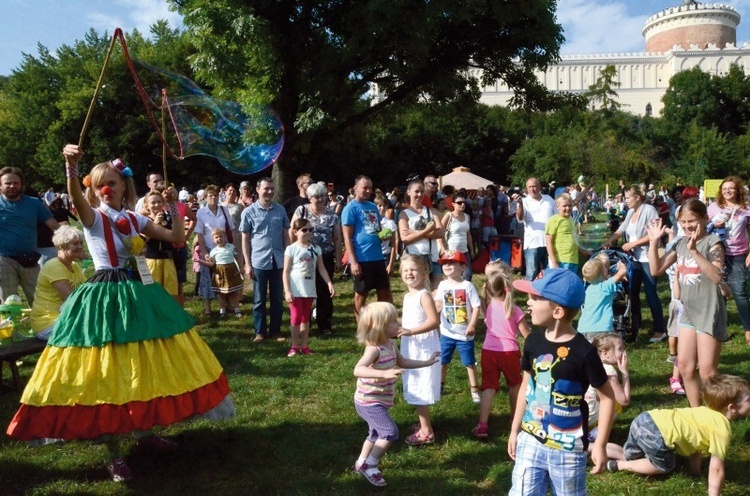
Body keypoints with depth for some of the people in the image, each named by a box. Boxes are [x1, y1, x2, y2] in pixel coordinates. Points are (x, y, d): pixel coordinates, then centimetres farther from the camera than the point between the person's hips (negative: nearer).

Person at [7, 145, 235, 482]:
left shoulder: (136, 219, 9)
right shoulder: (92, 217, -5)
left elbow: (177, 238, 8)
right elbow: (75, 198, -29)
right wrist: (71, 165, -47)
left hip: (136, 294, 5)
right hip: (104, 297, -5)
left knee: (144, 366, 11)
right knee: (107, 372, -3)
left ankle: (143, 431, 30)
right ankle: (114, 453, 8)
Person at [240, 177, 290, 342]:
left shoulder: (280, 210, 5)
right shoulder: (249, 212, -1)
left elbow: (286, 235, 10)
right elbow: (245, 239, 1)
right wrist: (247, 264, -3)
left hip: (278, 261, 2)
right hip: (259, 262, -2)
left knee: (277, 298, 9)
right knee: (259, 299, 7)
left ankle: (276, 330, 20)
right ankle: (260, 332, 17)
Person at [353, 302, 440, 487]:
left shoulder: (390, 345, 0)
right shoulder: (374, 349, -29)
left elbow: (402, 362, 17)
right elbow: (358, 370, -44)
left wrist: (427, 362, 18)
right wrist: (385, 373, -54)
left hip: (379, 401, 10)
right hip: (369, 402, -10)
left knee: (376, 433, 25)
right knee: (390, 432, -17)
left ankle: (362, 463, 44)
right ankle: (369, 465, -2)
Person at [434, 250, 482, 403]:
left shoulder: (467, 286, -13)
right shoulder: (442, 285, 0)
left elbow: (476, 307, -13)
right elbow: (438, 305, 11)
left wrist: (472, 325, -19)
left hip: (464, 333, -4)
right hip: (447, 332, 4)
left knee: (469, 362, 9)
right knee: (442, 361, 15)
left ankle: (474, 389, 23)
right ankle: (439, 385, 32)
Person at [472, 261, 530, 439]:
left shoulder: (488, 305, 0)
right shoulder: (514, 310, -13)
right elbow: (526, 335, -7)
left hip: (489, 351, 3)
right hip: (509, 352, -3)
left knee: (489, 386, 3)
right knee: (514, 384, 21)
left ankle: (482, 425, -7)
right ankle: (515, 417, 39)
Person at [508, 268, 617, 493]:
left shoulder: (583, 351, -19)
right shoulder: (533, 341, -3)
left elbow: (607, 397, -10)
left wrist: (600, 445, -10)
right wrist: (514, 430, 14)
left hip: (567, 448, -4)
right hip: (530, 440, 5)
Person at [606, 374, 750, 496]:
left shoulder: (708, 412, 18)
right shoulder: (722, 430, -7)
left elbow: (697, 440, 29)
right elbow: (716, 468, -7)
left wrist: (695, 470, 34)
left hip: (647, 418, 9)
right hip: (655, 433, -9)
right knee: (665, 466, 17)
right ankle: (621, 465, 11)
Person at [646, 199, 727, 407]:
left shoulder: (713, 242, -14)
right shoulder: (681, 243, 6)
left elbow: (717, 276, -29)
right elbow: (656, 270, 7)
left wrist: (694, 250, -35)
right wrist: (654, 242, -2)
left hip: (709, 312, -7)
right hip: (688, 311, 7)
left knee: (707, 372, -2)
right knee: (684, 366, 12)